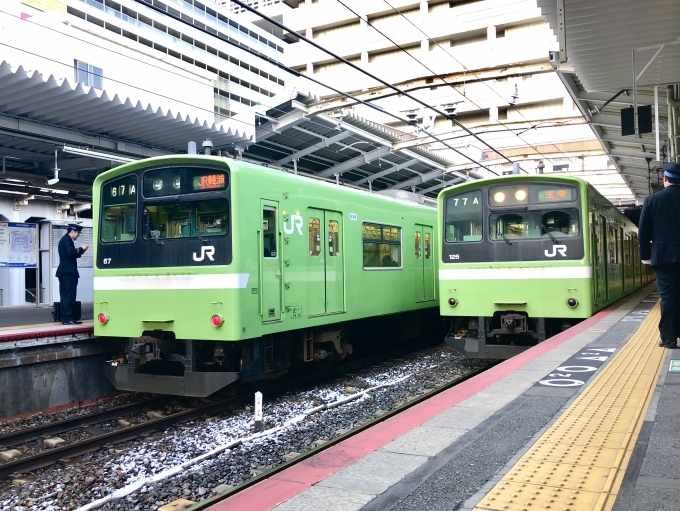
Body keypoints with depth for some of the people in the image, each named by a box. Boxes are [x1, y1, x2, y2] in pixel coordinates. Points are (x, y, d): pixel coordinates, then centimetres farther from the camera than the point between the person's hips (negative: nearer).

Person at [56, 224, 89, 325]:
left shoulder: (65, 239, 22)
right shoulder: (67, 240, -10)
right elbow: (70, 252, -22)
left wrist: (80, 250, 13)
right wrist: (81, 249, -10)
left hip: (64, 272, 11)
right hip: (68, 272, -11)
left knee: (65, 296, 10)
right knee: (69, 296, -10)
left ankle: (65, 318, 13)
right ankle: (68, 318, -10)